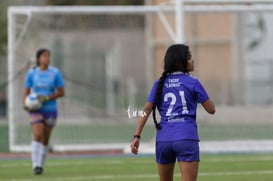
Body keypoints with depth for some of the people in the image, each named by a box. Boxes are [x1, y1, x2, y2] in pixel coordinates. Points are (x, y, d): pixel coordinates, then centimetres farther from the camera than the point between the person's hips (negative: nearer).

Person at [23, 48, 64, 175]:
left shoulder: (55, 73, -2)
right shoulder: (32, 73, 0)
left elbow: (61, 92, -1)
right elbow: (26, 92, 7)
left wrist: (47, 98, -16)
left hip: (50, 110, 1)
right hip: (36, 110, -1)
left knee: (45, 139, 7)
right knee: (37, 135, -19)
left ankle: (40, 164, 23)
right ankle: (35, 165, -22)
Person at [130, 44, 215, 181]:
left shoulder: (160, 84, 10)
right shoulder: (192, 82, 0)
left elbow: (146, 110, 2)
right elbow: (211, 109, 4)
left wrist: (137, 136, 0)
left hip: (163, 139, 4)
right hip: (186, 138, -4)